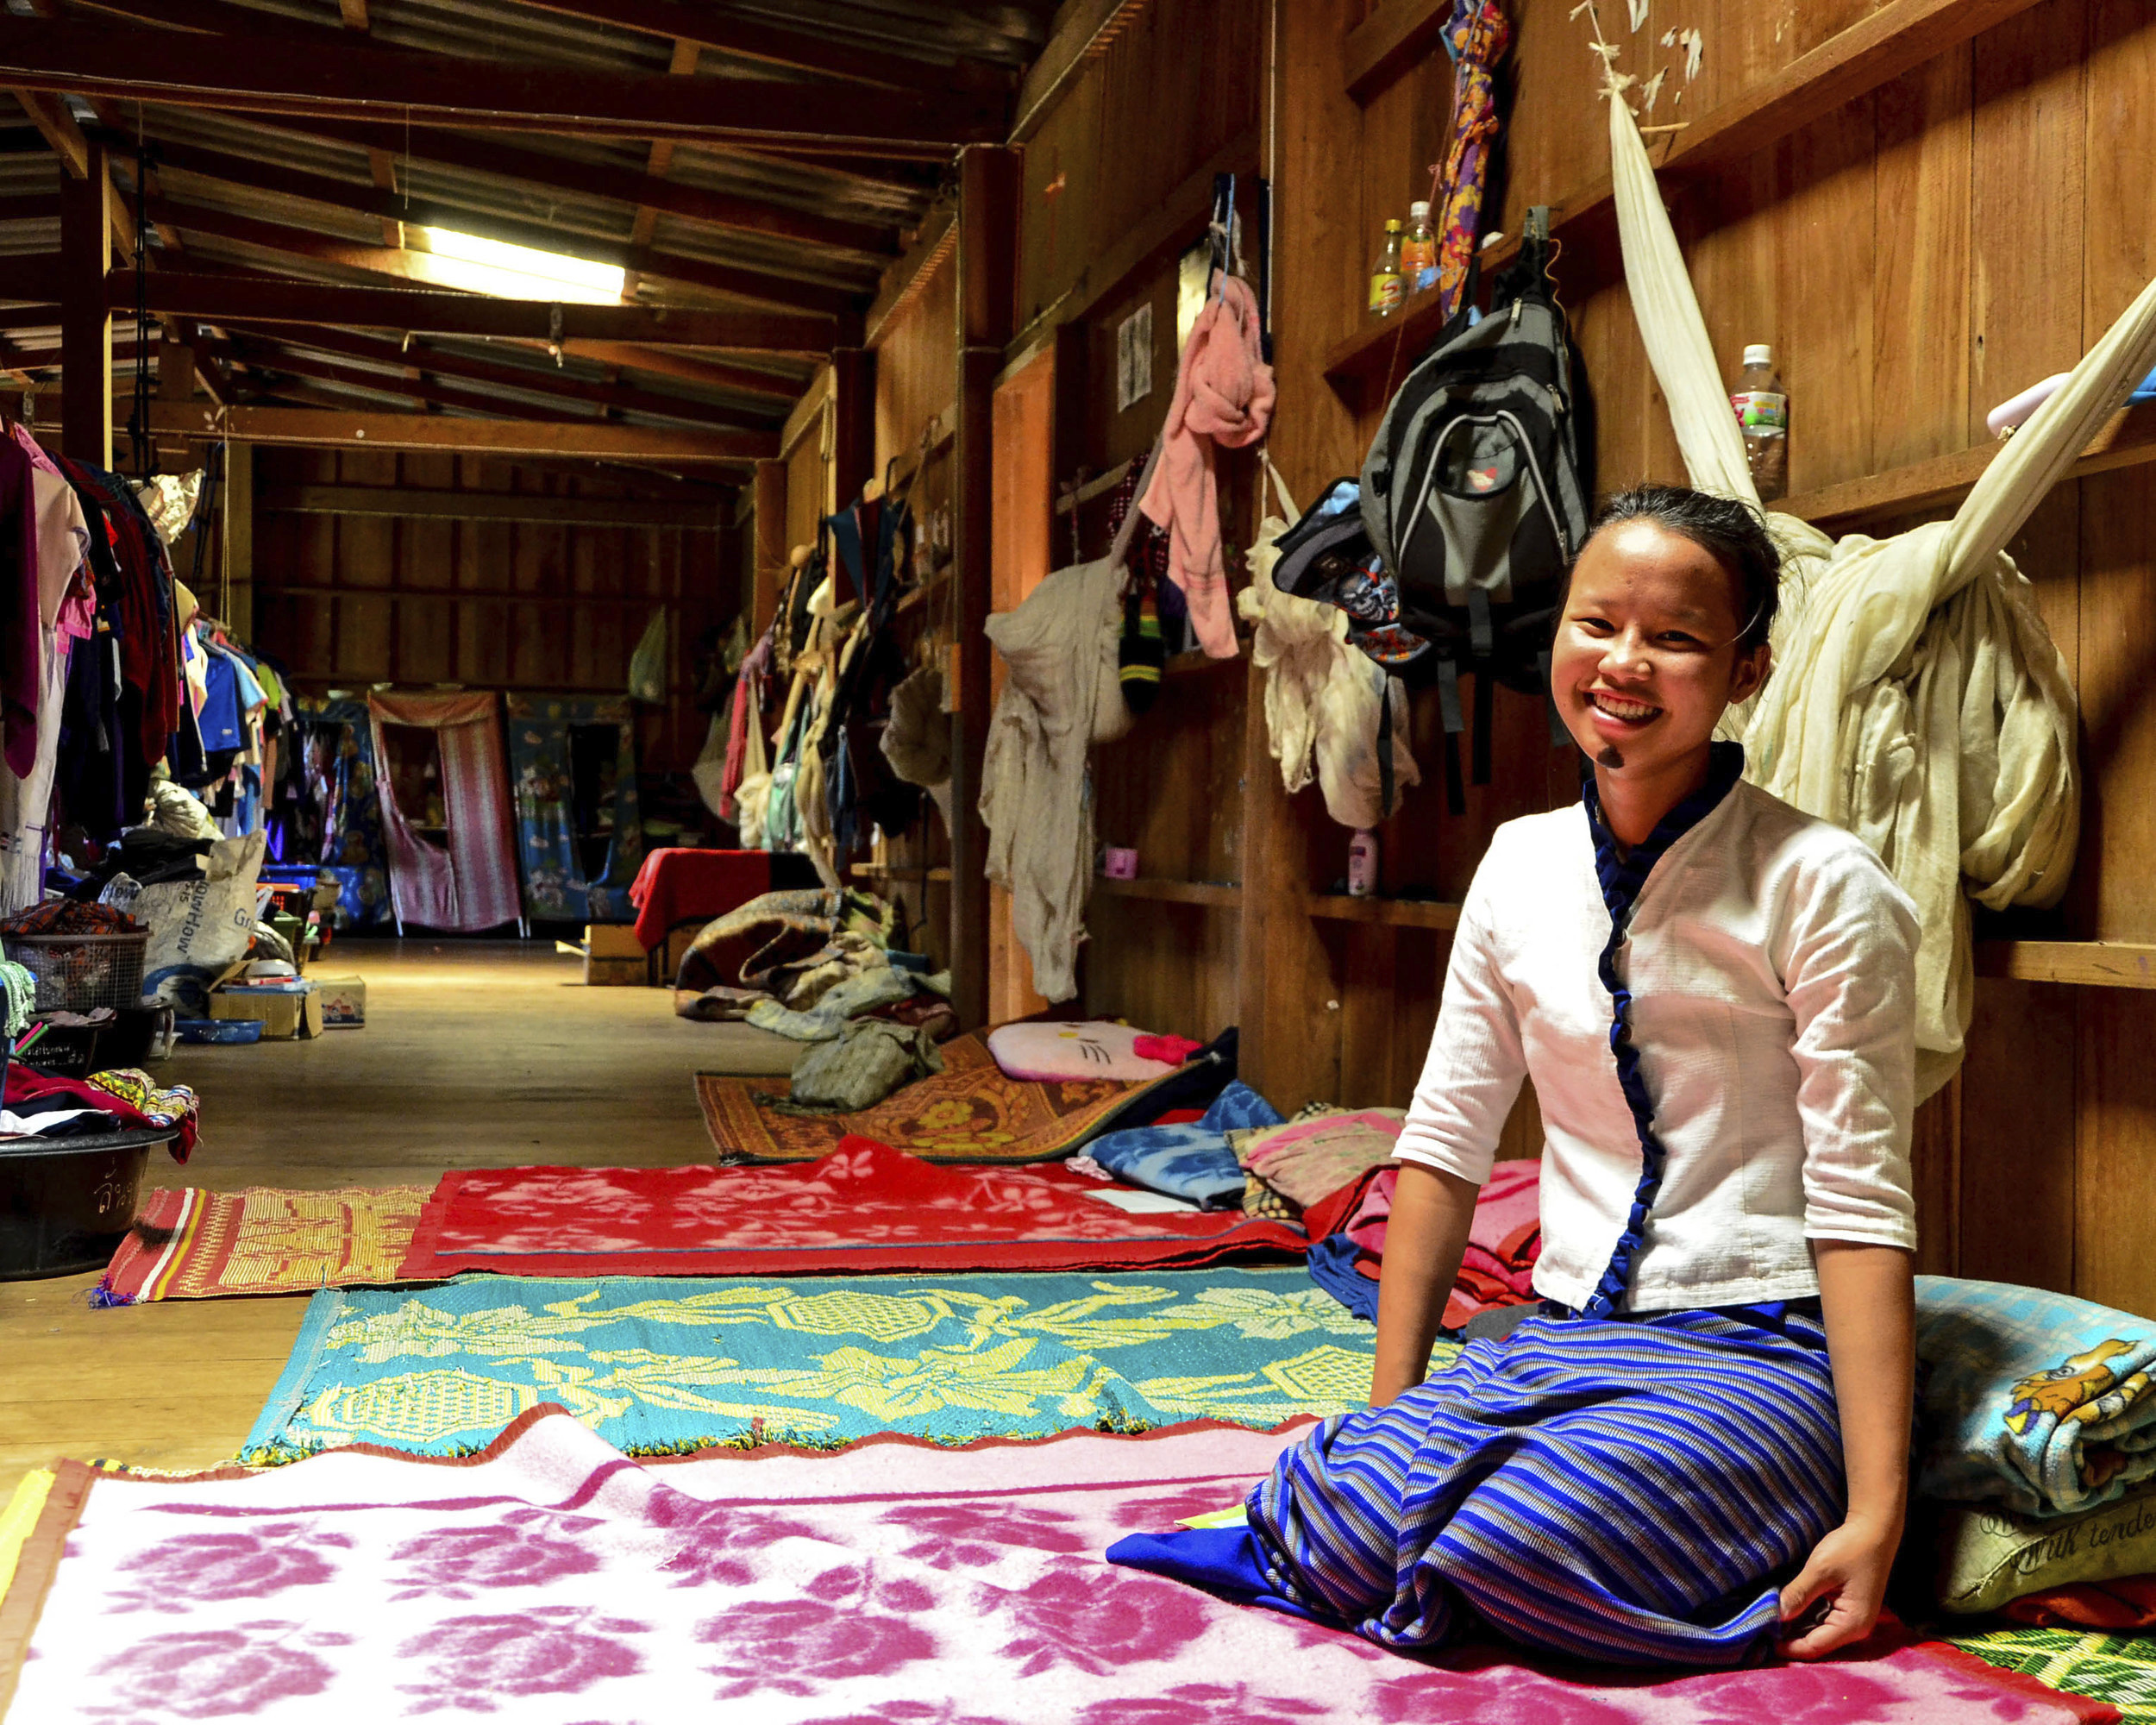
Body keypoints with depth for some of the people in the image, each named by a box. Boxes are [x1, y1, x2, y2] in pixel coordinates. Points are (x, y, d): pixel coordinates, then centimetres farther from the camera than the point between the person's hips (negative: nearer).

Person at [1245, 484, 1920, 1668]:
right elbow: (1445, 1140, 9)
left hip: (1757, 1354, -3)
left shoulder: (1820, 886, -10)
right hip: (1566, 1337, 4)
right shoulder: (1522, 868, 7)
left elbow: (1862, 1204, -13)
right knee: (1354, 1534, -24)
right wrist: (1389, 1407, 4)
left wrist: (1876, 1516, -18)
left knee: (1528, 1540, -30)